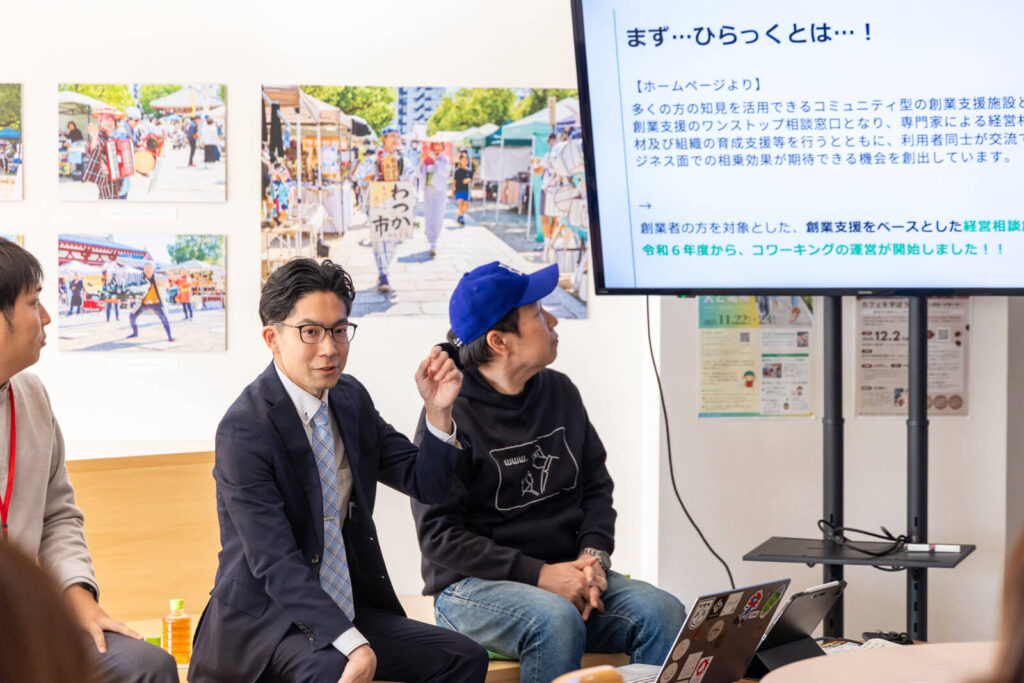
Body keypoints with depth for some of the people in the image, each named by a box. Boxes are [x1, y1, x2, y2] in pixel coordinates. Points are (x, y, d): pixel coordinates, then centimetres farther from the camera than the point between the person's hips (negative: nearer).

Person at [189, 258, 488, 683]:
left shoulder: (352, 398, 6)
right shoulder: (244, 429, -17)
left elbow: (427, 485, 7)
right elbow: (275, 562, -23)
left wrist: (438, 412, -11)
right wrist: (352, 643, -32)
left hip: (347, 607, 7)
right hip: (267, 615, -7)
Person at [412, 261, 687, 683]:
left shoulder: (560, 392, 11)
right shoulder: (452, 414, -10)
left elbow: (596, 486, 16)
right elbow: (439, 533, -13)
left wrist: (594, 556, -5)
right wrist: (538, 574, -19)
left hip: (566, 574, 6)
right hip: (474, 585, -6)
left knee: (663, 613, -21)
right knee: (556, 619, -37)